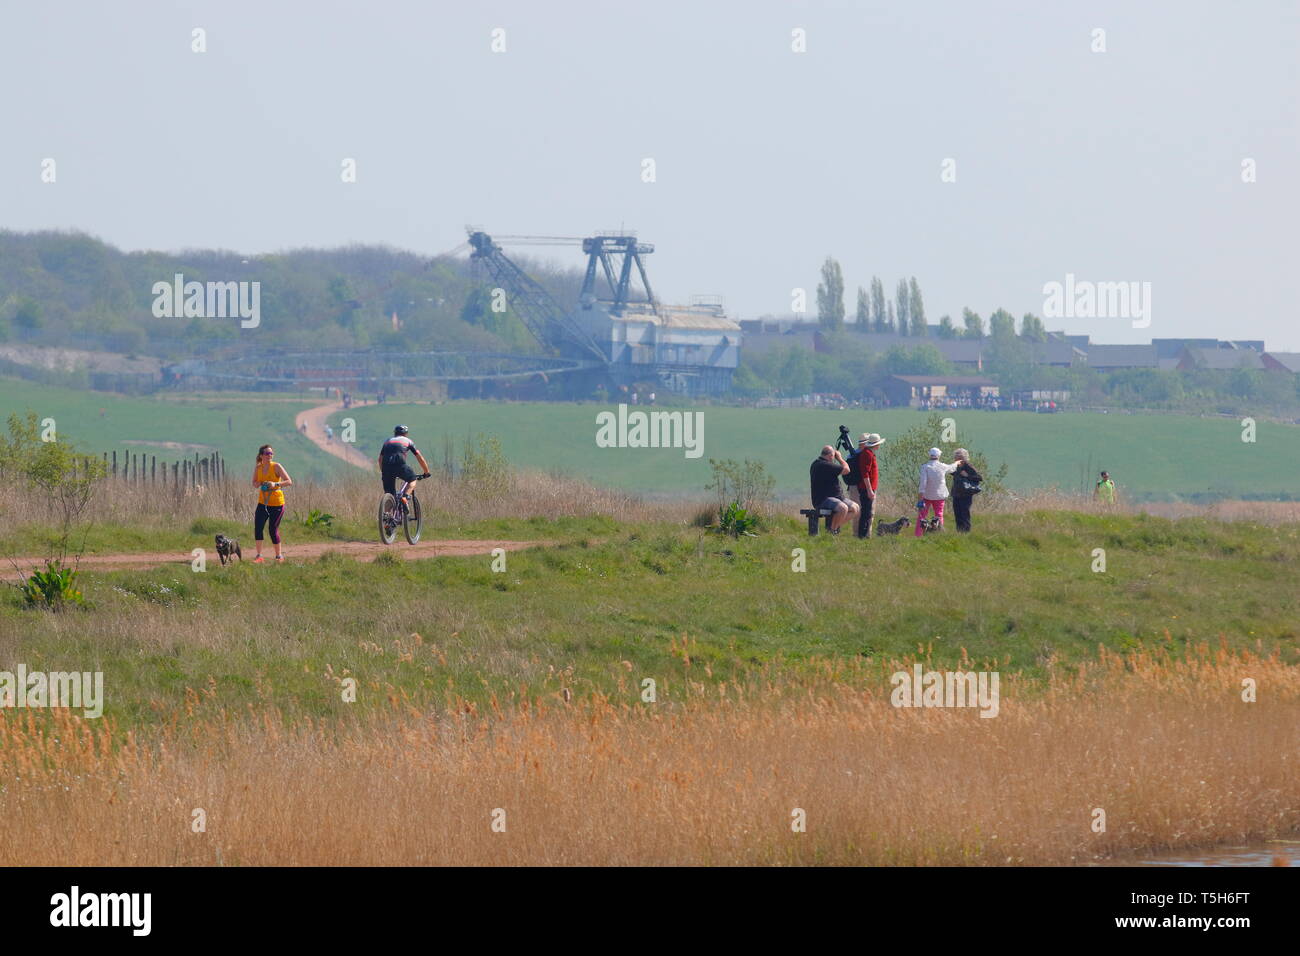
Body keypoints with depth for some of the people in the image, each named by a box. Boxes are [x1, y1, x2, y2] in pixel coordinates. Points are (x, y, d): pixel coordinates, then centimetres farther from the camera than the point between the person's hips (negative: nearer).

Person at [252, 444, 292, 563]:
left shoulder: (276, 466, -10)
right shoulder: (258, 468, 3)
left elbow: (289, 481, -13)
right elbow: (254, 484, 15)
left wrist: (275, 484, -29)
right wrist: (258, 484, -9)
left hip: (276, 504, -4)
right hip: (262, 502, 4)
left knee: (273, 530, -2)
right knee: (258, 527, -8)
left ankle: (279, 556, 15)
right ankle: (259, 556, -2)